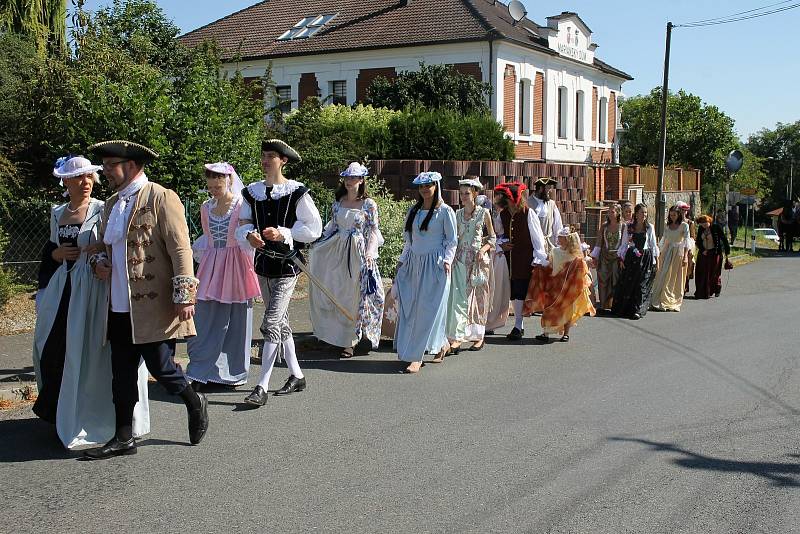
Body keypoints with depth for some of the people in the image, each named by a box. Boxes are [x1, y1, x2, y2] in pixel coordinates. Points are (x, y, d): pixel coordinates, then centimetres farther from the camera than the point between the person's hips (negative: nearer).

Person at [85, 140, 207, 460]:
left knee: (160, 366, -2)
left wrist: (184, 296, -17)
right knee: (122, 374, 9)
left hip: (154, 305, -7)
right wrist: (100, 263, 7)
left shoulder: (161, 198, -8)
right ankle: (124, 438, 19)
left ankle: (195, 404, 25)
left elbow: (180, 249, -13)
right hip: (120, 307, 8)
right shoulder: (112, 203, 16)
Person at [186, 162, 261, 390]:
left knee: (236, 321, 5)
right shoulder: (206, 207, 8)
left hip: (235, 268, -4)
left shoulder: (242, 205, -8)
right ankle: (200, 373, 8)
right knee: (205, 320, 1)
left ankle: (233, 372, 19)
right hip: (211, 267, 4)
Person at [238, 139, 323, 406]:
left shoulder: (296, 192, -9)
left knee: (270, 324, -12)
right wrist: (249, 234, -12)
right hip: (263, 264, 7)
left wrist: (284, 233, -20)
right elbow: (243, 223, 11)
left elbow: (314, 227, -8)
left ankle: (262, 387, -8)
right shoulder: (252, 192, 6)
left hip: (287, 265, -7)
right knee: (281, 322, 15)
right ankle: (296, 376, 29)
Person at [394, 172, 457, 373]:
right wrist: (402, 260, 15)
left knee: (427, 309, -7)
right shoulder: (413, 210, 14)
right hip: (413, 263, 6)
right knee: (409, 309, 5)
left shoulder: (445, 211, -3)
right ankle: (441, 343, 20)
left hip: (434, 265, -6)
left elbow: (452, 241, -1)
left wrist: (447, 260, -13)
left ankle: (416, 357, -5)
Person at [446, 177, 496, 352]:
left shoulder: (484, 213, 0)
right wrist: (452, 254, 0)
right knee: (459, 298, -8)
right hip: (461, 259, 2)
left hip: (478, 259, -2)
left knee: (478, 297, 5)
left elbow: (492, 238, 4)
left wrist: (483, 249, -13)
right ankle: (456, 338, -12)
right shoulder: (458, 214, 8)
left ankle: (479, 336, 17)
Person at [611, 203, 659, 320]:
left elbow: (653, 244, 6)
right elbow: (624, 243, 8)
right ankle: (622, 309, 10)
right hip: (631, 258, 1)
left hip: (645, 258, -1)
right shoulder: (628, 227, 4)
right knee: (626, 284, 0)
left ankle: (638, 310, 0)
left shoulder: (650, 227, 2)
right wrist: (621, 258, 3)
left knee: (642, 285, -4)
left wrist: (655, 259, 2)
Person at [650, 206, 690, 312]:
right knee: (663, 278, -2)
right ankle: (661, 302, -1)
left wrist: (685, 257, -17)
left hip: (678, 252, -4)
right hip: (666, 253, 4)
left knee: (676, 279, 1)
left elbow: (686, 241, -8)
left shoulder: (684, 226, -1)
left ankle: (674, 304, 7)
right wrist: (659, 253, 6)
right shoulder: (668, 226, 12)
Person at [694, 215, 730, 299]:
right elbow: (698, 241, 11)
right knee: (701, 272, -1)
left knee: (714, 272, 1)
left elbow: (724, 239, -6)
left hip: (715, 253, -4)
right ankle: (701, 292, 3)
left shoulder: (716, 227, -9)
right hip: (703, 253, 4)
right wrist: (702, 250, -4)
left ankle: (717, 290, 20)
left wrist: (727, 251, -6)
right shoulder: (700, 229, 3)